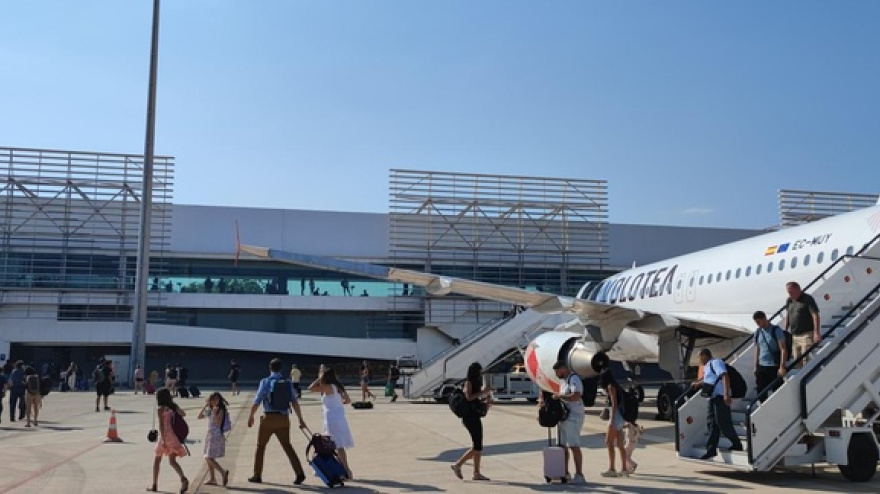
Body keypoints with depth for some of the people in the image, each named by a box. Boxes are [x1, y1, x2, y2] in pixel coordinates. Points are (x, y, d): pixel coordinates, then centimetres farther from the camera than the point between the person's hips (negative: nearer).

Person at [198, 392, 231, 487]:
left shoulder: (220, 410, -11)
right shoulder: (210, 411, 10)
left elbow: (218, 423, -20)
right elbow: (199, 416, 12)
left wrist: (215, 413, -29)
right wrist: (205, 406, 3)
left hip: (216, 436, -8)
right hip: (210, 435, 8)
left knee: (208, 458, -12)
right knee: (208, 458, 12)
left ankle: (223, 472, -12)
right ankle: (212, 479, 19)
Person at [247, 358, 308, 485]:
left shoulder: (265, 382, -5)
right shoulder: (288, 383, 4)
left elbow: (257, 401, -5)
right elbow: (294, 402, -2)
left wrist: (251, 416, 9)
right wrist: (300, 419, 1)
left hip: (269, 418, -3)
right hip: (284, 419, 3)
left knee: (260, 446, 14)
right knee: (287, 446, 11)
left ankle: (257, 476, 21)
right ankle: (299, 473, -1)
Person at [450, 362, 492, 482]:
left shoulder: (477, 383, 17)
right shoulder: (468, 382, -9)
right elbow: (468, 397, -23)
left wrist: (487, 396, 7)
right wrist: (483, 392, -19)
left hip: (475, 416, 9)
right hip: (469, 416, -9)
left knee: (478, 446, 8)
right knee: (477, 447, -10)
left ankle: (476, 473, 11)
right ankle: (457, 465, -3)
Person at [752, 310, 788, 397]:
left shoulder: (776, 330, -8)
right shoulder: (757, 332, 8)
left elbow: (783, 349, -12)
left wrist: (782, 367, -18)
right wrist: (755, 367, 11)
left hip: (774, 367, -5)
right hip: (761, 367, 5)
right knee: (761, 392, 7)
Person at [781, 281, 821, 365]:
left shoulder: (807, 299, -7)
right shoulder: (789, 300, 12)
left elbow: (815, 316, -14)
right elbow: (787, 316, 18)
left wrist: (816, 333, -22)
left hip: (806, 334, -7)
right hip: (794, 335, 7)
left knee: (806, 360, -12)